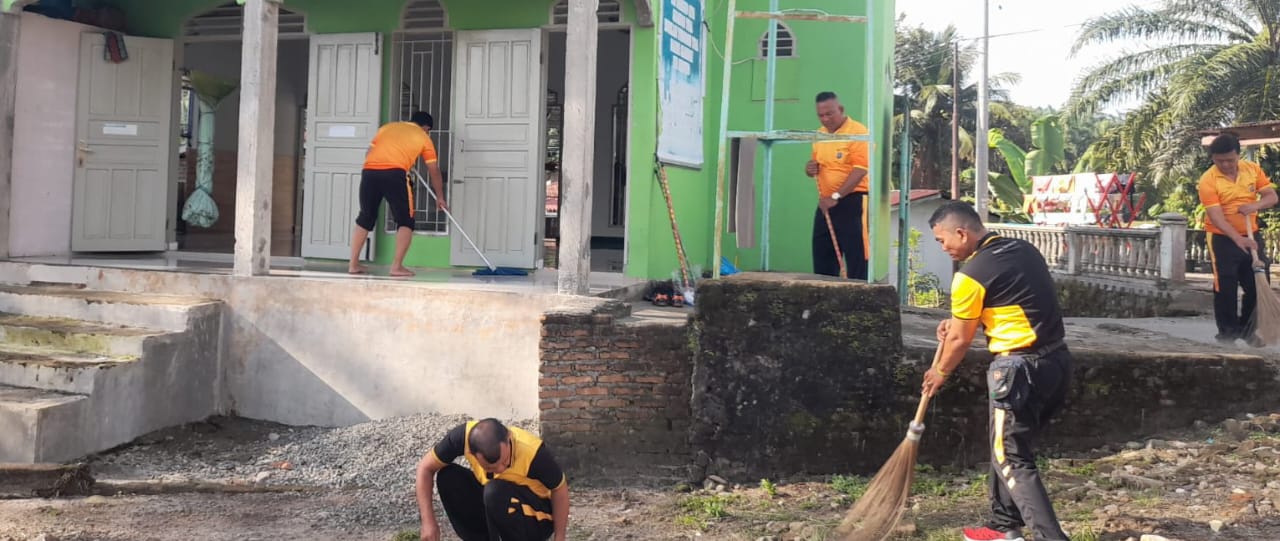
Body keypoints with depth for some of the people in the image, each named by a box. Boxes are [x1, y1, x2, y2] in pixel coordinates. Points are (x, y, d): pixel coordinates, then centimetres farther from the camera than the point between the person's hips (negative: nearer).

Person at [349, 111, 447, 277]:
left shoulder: (387, 127, 30)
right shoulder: (423, 137, 21)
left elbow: (368, 153, 25)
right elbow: (434, 172, 26)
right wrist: (440, 198, 37)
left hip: (369, 171, 4)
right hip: (394, 174, -4)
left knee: (365, 218, 19)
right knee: (405, 221, 9)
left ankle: (353, 264, 19)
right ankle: (397, 266, 0)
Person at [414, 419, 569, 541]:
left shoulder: (533, 452, -34)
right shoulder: (465, 436, -26)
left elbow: (560, 489, -18)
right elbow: (426, 468, -14)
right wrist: (428, 522, -20)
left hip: (535, 517, -4)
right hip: (494, 503, 4)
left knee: (496, 492, -35)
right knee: (447, 476, -17)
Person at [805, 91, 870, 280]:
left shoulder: (858, 132, -10)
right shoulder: (819, 134, 14)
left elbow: (860, 170, -18)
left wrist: (836, 197, -22)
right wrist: (811, 169, 2)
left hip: (851, 202, -8)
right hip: (826, 202, 8)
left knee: (856, 257, -5)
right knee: (822, 257, 10)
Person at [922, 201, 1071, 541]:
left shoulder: (971, 274, -13)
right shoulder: (1023, 249, 10)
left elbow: (960, 339, -2)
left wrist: (940, 373, 15)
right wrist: (961, 320, 25)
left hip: (1020, 369, -9)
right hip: (1056, 359, 9)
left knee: (1012, 460, -1)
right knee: (1008, 449, 20)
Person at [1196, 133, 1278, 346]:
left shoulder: (1253, 169, -1)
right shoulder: (1208, 180, -16)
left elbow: (1271, 196, -1)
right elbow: (1215, 216, -22)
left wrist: (1255, 205, -23)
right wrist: (1238, 239, -33)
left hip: (1251, 236, 5)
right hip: (1223, 238, -4)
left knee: (1258, 284, 7)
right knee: (1226, 288, -3)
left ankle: (1247, 329, 23)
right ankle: (1228, 332, 10)